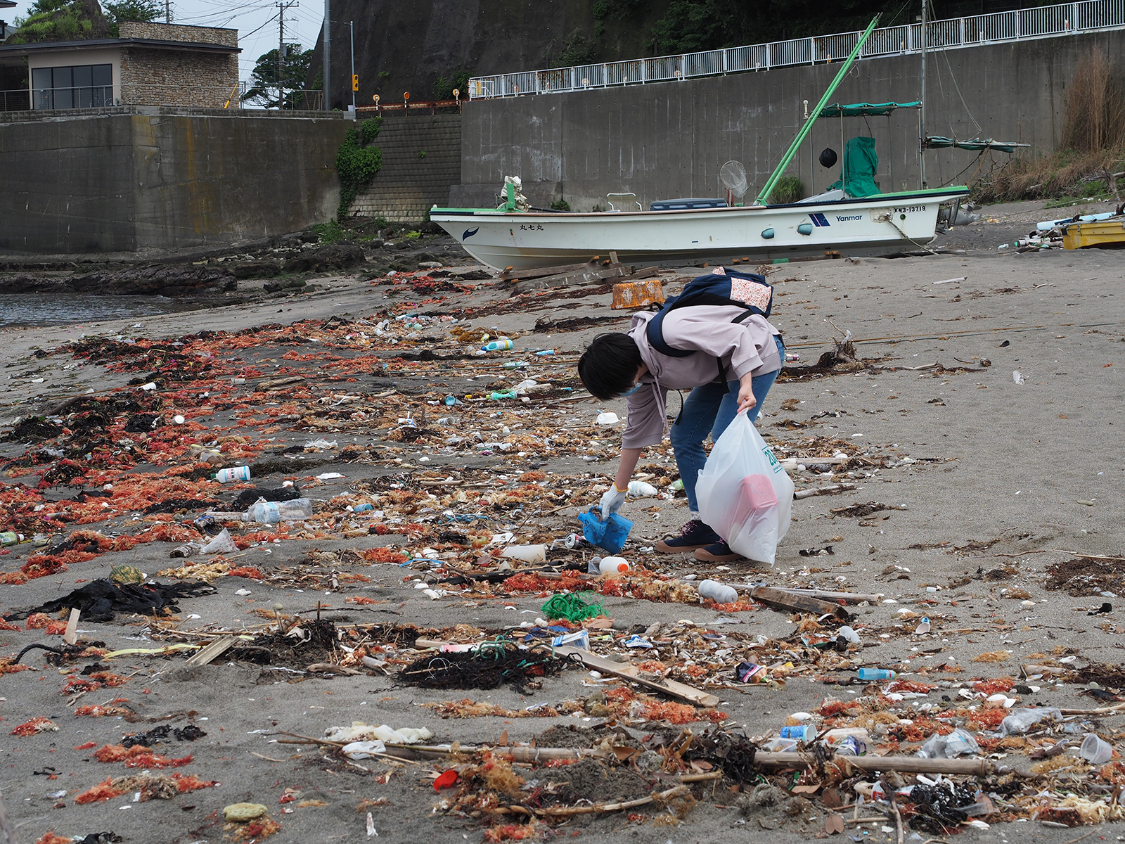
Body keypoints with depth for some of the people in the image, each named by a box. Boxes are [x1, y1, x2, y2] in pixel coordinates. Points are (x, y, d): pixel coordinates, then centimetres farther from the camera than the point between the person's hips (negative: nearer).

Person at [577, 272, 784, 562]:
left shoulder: (668, 332, -32)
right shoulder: (642, 374, -3)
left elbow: (737, 337, -30)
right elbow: (637, 430, 8)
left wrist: (746, 386, -38)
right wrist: (618, 490, 12)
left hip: (756, 353, -9)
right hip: (722, 367, 9)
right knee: (683, 437, 5)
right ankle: (703, 524, 9)